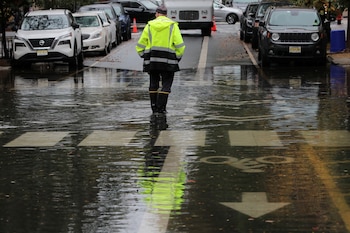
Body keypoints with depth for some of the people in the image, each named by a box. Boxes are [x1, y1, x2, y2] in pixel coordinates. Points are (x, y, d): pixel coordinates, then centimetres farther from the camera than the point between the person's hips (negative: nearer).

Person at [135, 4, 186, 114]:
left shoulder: (149, 25, 8)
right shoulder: (172, 26, 2)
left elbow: (140, 46, 6)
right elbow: (180, 45, -5)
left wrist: (145, 56, 15)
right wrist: (177, 58, 6)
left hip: (151, 60, 2)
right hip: (167, 61, -2)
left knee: (153, 84, 12)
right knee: (166, 85, 2)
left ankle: (154, 108, 14)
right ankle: (161, 108, -6)